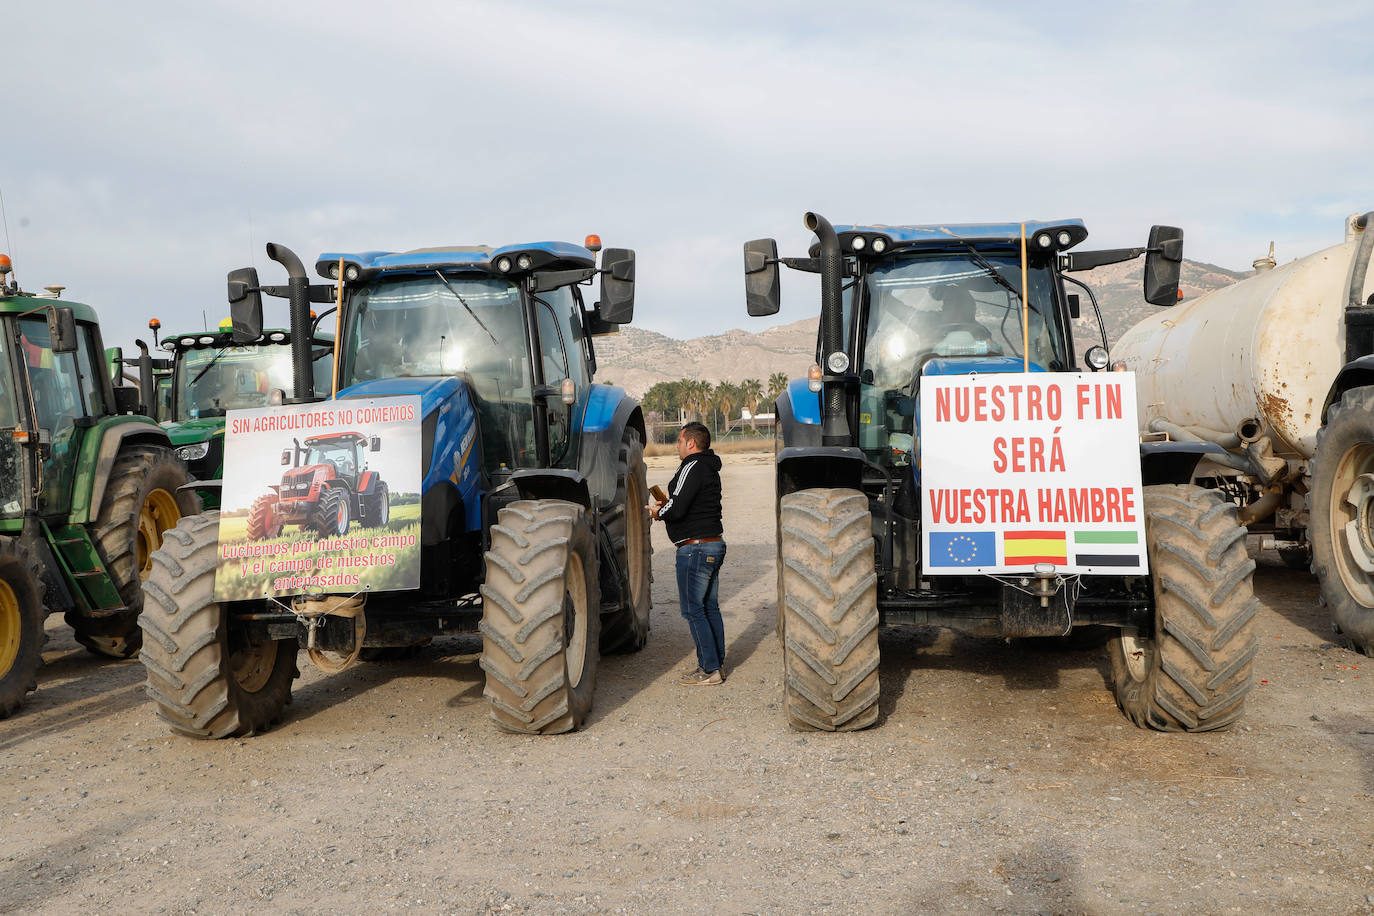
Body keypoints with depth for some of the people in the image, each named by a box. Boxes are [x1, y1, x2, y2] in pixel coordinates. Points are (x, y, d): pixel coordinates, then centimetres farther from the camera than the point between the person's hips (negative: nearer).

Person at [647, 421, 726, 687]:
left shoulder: (692, 468, -15)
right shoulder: (709, 469, 16)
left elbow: (677, 509, -22)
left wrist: (658, 512, -3)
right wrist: (667, 506, 13)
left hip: (695, 547, -10)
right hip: (715, 544, 10)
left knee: (693, 609, -4)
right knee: (709, 607, 14)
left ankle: (710, 670, -2)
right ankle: (717, 665, 19)